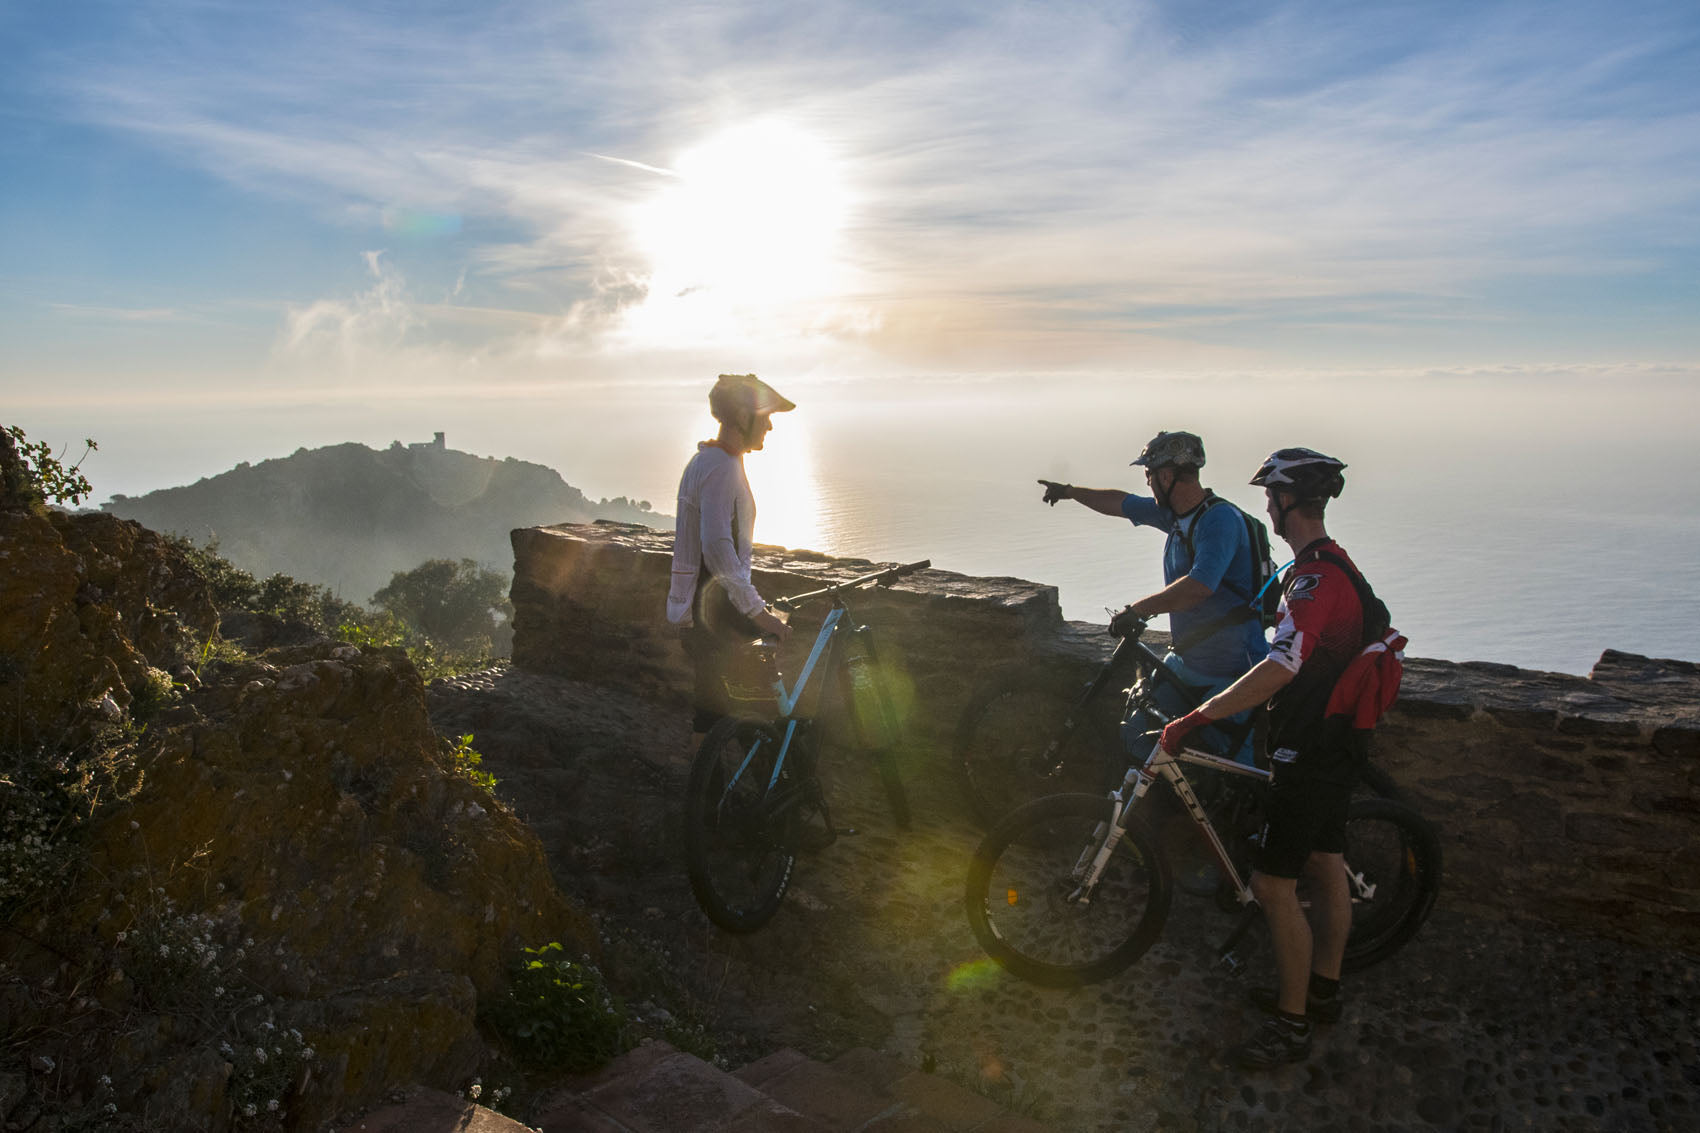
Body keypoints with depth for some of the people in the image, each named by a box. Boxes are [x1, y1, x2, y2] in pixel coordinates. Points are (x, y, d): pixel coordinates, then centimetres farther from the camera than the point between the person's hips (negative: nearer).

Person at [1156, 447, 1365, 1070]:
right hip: (1336, 740, 10)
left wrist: (1196, 718, -32)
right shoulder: (1335, 563, 9)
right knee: (1325, 865, 20)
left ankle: (1291, 1025, 8)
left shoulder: (1316, 577, -25)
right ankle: (1322, 989, 36)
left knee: (1273, 883, -3)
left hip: (1309, 750, -10)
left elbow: (1279, 669, -34)